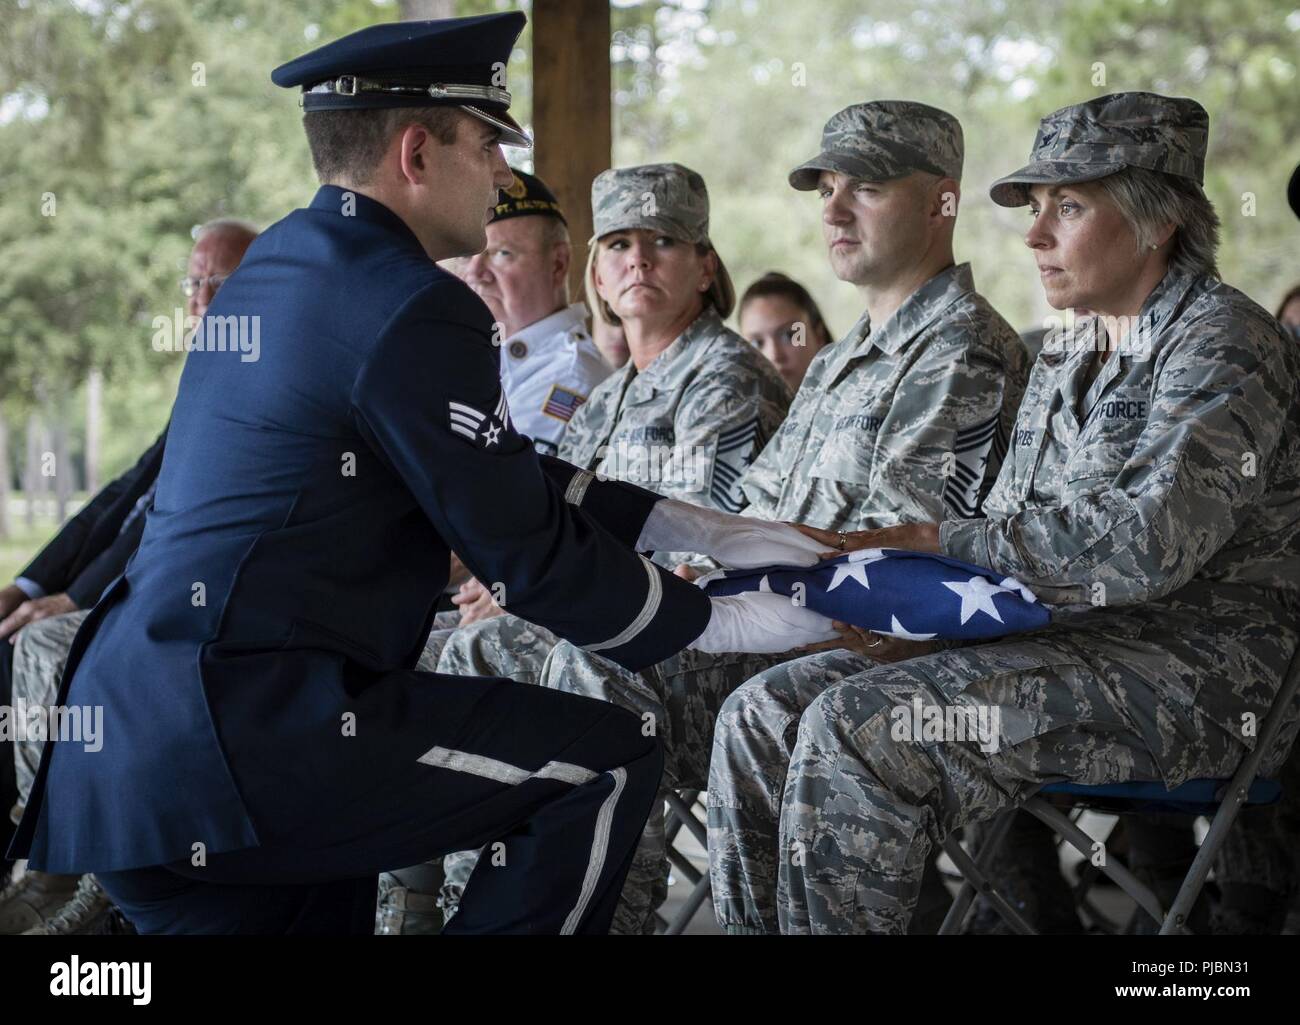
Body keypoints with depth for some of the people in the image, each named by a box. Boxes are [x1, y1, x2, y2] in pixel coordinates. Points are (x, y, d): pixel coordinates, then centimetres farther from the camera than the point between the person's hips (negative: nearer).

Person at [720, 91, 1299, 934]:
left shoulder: (1223, 344, -8)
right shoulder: (1066, 368, 19)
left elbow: (1146, 542, -21)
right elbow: (1009, 534, 18)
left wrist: (938, 541, -17)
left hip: (1202, 667, -8)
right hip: (1082, 646, 9)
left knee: (859, 729, -25)